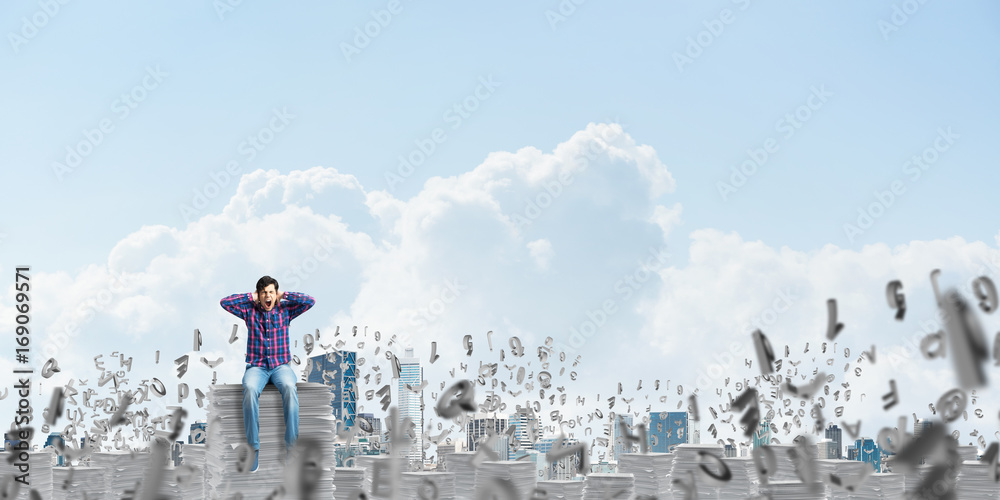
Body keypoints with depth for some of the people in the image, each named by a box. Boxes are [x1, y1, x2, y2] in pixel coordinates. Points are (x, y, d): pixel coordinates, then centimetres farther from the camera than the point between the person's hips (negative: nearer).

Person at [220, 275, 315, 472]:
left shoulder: (285, 311, 9)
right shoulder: (250, 312, 10)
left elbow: (310, 301, -1)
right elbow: (225, 302, 1)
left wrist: (283, 295, 3)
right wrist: (251, 297, 4)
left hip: (281, 366, 0)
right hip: (256, 366, 0)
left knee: (289, 388, -36)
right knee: (250, 389, -35)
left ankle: (291, 445, -34)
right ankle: (254, 447, -31)